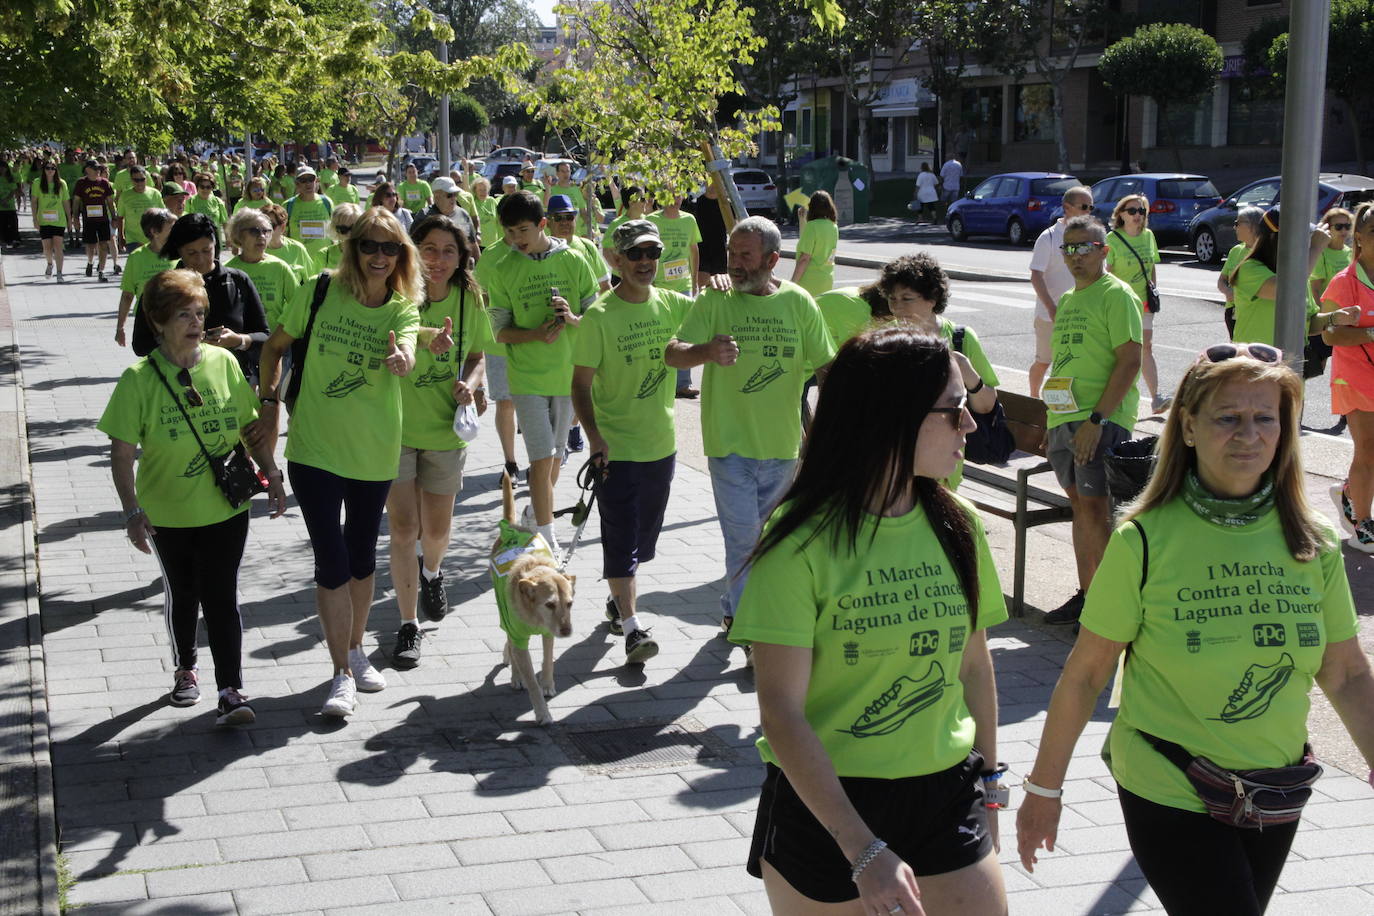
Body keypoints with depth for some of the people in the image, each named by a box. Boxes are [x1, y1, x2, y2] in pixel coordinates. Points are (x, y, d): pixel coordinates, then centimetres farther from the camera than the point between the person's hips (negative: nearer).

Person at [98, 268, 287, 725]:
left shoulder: (224, 363, -5)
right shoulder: (139, 379, -12)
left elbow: (251, 423, 6)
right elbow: (122, 452, -10)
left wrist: (272, 476, 3)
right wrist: (132, 511, -18)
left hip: (226, 508, 0)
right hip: (169, 512, 0)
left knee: (221, 596, -5)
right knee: (182, 593, 16)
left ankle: (231, 691, -2)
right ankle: (185, 670, 39)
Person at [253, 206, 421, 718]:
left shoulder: (403, 310, -5)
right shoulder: (319, 292, -6)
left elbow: (405, 349, -28)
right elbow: (275, 346, 6)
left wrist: (401, 357, -51)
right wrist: (270, 402, -4)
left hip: (373, 452, 2)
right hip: (314, 449, -2)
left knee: (361, 556, 17)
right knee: (332, 561, -5)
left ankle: (356, 650, 37)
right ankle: (342, 673, 5)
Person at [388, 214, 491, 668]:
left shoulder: (470, 300, -1)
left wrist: (470, 385, -9)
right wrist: (425, 335, -52)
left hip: (445, 429, 3)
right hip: (395, 426, -3)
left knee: (437, 528, 14)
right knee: (403, 527, -2)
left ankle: (431, 571, 50)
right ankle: (408, 624, 12)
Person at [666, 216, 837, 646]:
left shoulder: (799, 303, -2)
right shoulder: (715, 300, -8)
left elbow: (825, 366, 5)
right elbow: (673, 353, -17)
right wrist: (707, 351, -38)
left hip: (781, 443, 3)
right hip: (729, 440, -3)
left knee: (765, 535, 17)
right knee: (743, 536, -7)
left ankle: (735, 609, 38)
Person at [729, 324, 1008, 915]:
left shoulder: (958, 525, 1)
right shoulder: (803, 541, -15)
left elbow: (974, 665, 12)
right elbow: (780, 712, -17)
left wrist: (985, 787, 12)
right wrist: (865, 851, -21)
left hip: (946, 800, 4)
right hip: (822, 806, -4)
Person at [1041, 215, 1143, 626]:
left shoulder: (1116, 294, -8)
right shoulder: (1068, 299, 17)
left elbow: (1129, 361, -16)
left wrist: (1096, 419, -21)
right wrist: (1051, 422, 20)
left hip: (1101, 421, -8)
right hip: (1063, 417, 8)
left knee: (1095, 507, -9)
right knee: (1079, 504, 12)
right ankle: (1085, 595, 20)